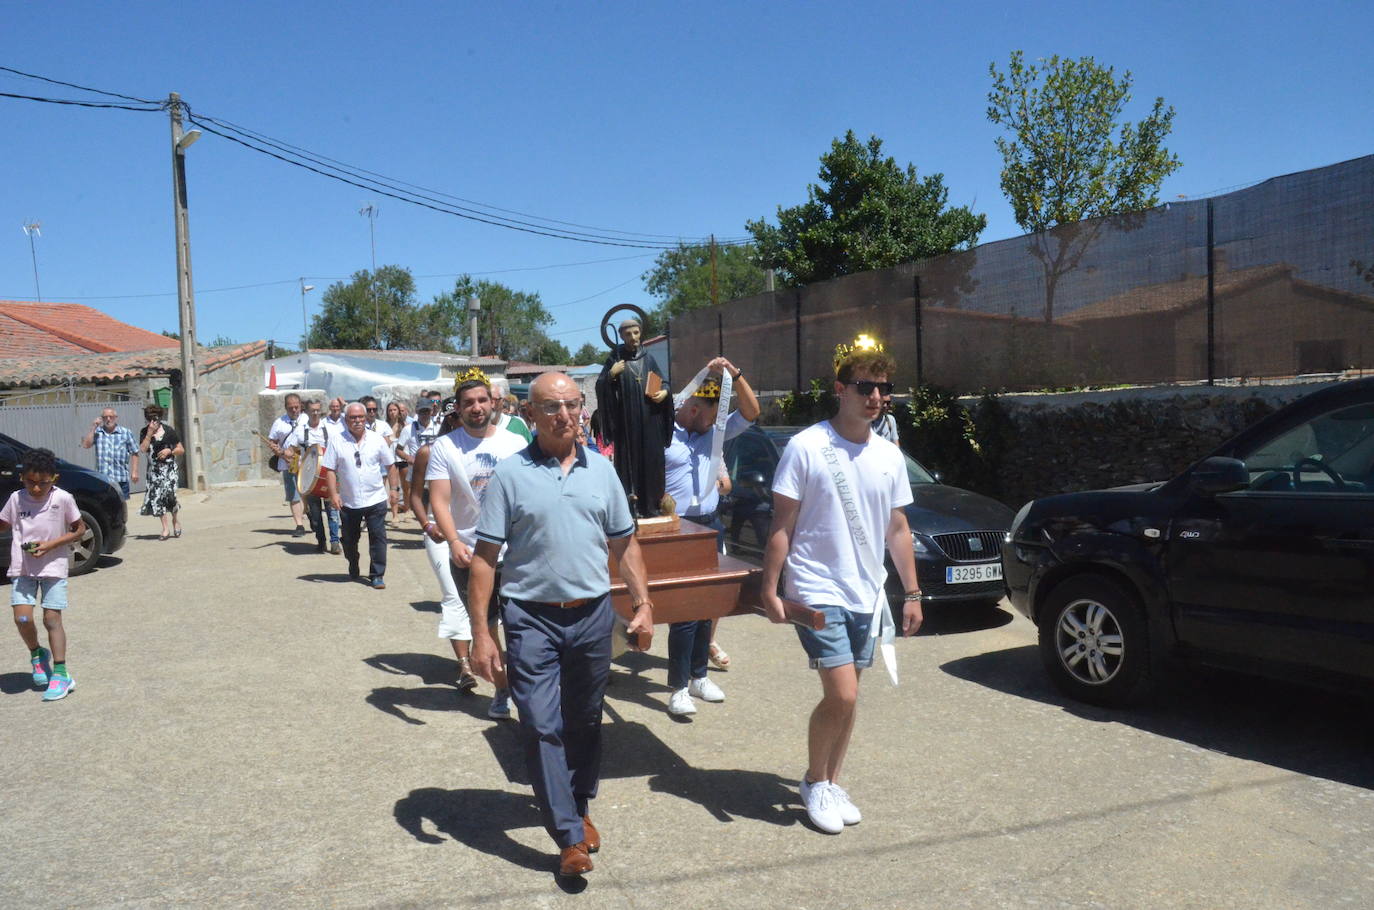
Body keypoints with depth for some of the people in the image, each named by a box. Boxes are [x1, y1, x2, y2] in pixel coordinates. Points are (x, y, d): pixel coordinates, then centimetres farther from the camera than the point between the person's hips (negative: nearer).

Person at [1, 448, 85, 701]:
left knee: (52, 618, -5)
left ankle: (60, 673, 0)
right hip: (22, 568, 2)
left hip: (53, 566, -2)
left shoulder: (63, 498, -9)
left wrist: (50, 545, -12)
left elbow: (80, 529, -1)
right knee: (22, 617, -9)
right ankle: (37, 654, 21)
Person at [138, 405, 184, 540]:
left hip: (168, 467, -3)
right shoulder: (144, 432, 7)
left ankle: (176, 521, 6)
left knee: (169, 494, -16)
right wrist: (150, 433, -13)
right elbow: (143, 449, -10)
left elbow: (181, 450, 6)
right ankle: (165, 528, 6)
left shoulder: (168, 430, 1)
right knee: (157, 496, 0)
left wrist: (169, 450, -12)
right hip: (153, 469, 3)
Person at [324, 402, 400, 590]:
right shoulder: (338, 441, -2)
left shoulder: (377, 439, 0)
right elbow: (331, 470, -2)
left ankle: (377, 575, 5)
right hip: (348, 502, 1)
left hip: (375, 499, -1)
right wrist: (333, 494, -10)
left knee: (378, 538, -4)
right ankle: (353, 571, 35)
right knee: (349, 539, 14)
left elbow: (390, 466, 6)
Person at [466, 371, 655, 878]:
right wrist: (480, 634, -10)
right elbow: (484, 558, -6)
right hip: (531, 618, -3)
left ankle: (579, 809, 36)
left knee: (584, 722, 16)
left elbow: (625, 545, 12)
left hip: (593, 614, 3)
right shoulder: (510, 475, -5)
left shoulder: (601, 470, 6)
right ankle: (569, 836, 9)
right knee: (542, 727, -3)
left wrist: (642, 605, 5)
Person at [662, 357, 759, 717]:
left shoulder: (715, 432, 10)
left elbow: (751, 412, 2)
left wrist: (734, 373, -8)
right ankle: (679, 688, 1)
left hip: (710, 526, 6)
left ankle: (698, 676, 26)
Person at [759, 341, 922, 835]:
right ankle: (815, 782, 14)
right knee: (841, 695, -10)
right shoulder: (806, 447, -11)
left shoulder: (889, 456, 6)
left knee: (846, 697, 12)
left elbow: (897, 528, 14)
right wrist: (770, 590, -11)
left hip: (866, 595, 6)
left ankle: (829, 782, 30)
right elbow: (782, 526, -9)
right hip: (818, 594, -6)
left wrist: (912, 593, 13)